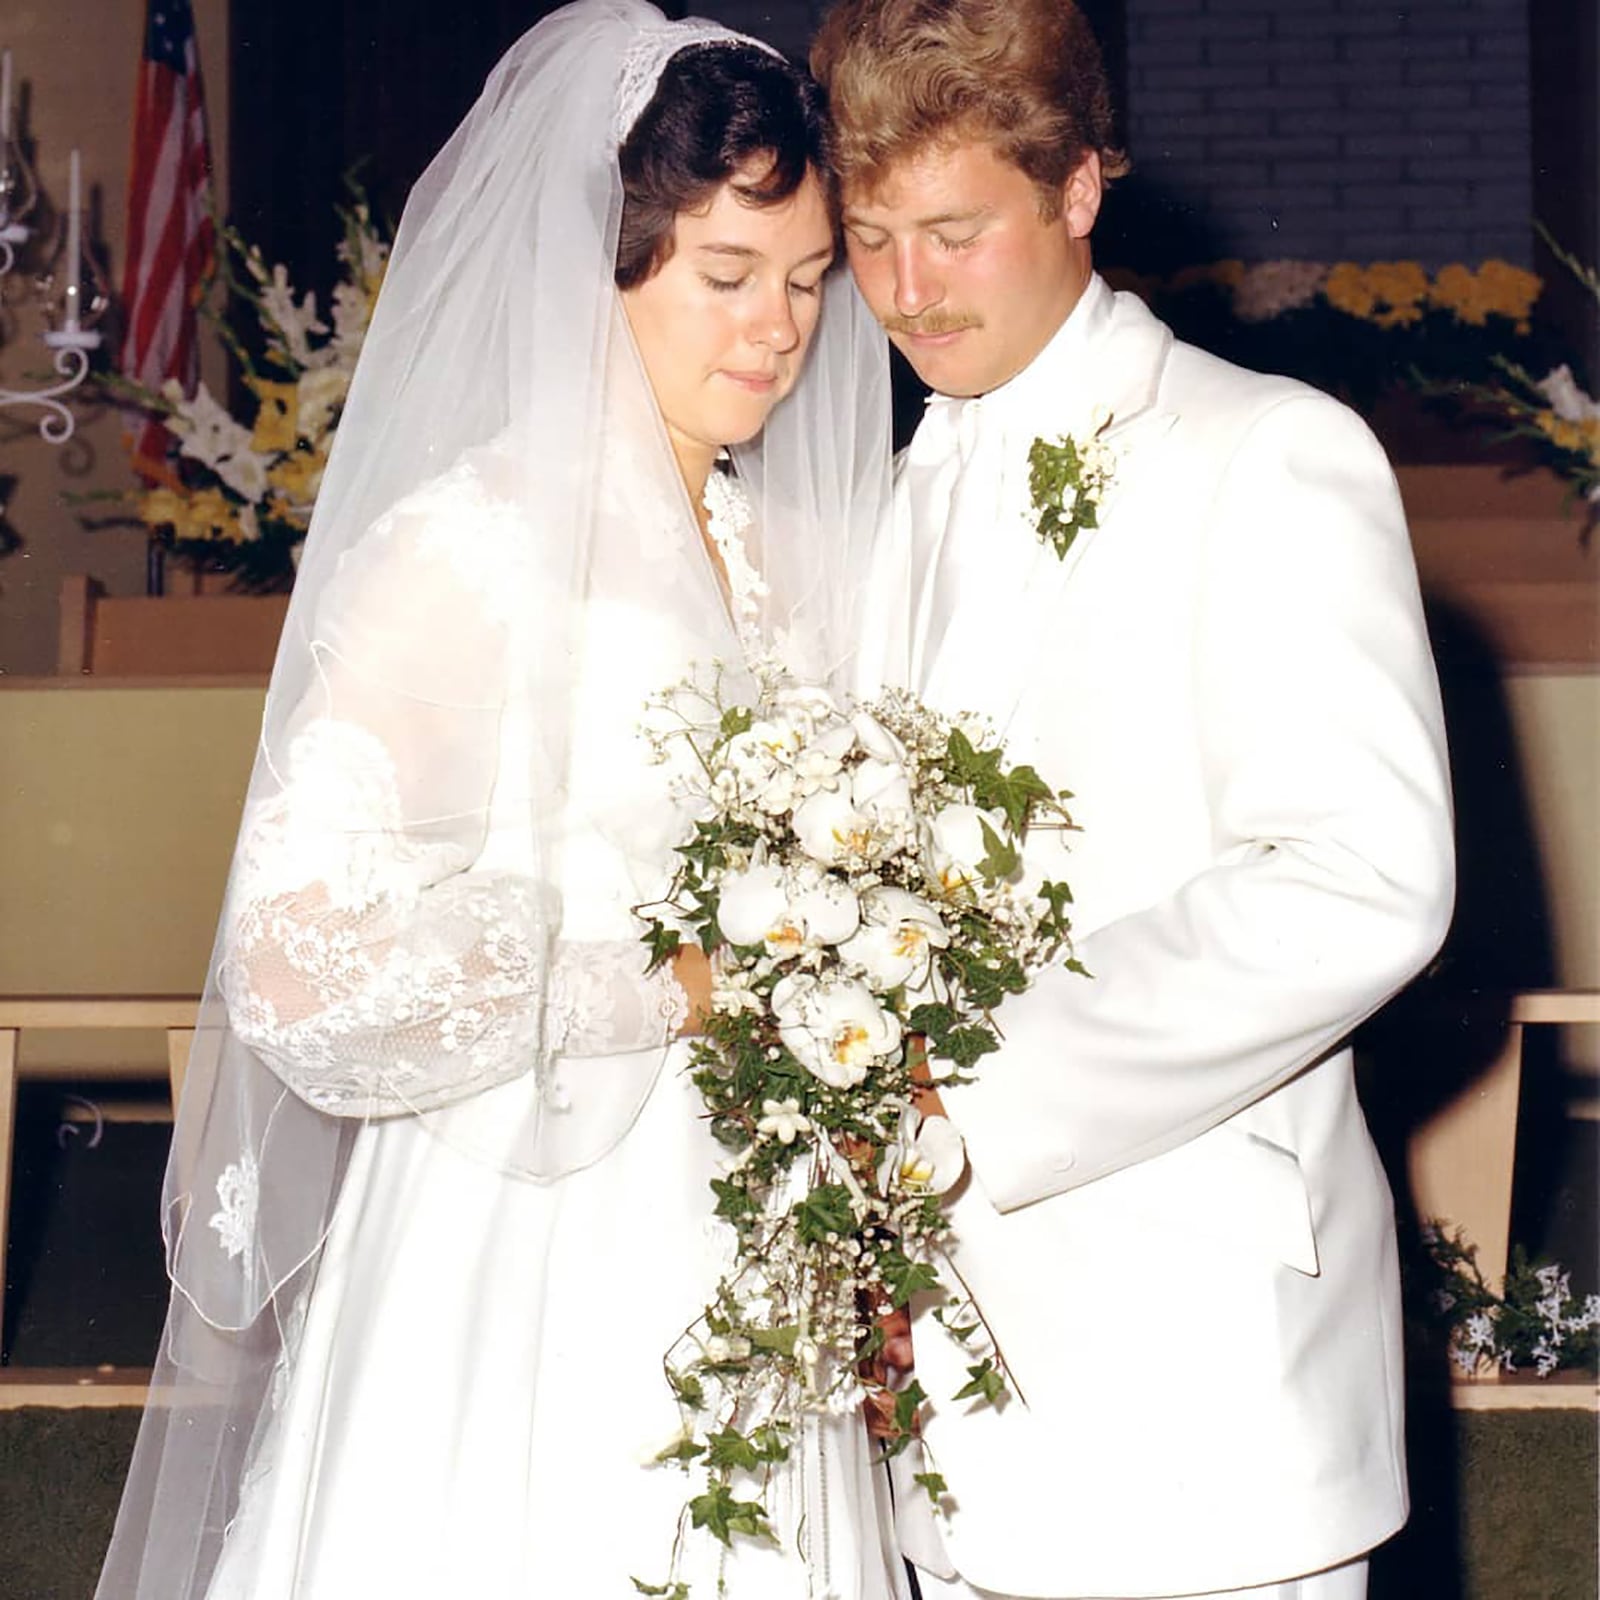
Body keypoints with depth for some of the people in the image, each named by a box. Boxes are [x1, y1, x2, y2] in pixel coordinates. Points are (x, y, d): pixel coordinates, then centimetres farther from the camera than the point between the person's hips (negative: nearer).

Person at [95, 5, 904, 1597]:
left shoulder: (792, 553, 10)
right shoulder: (465, 548, -12)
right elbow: (300, 954, -17)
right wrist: (666, 991, -14)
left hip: (746, 1268, 6)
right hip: (524, 1270, -6)